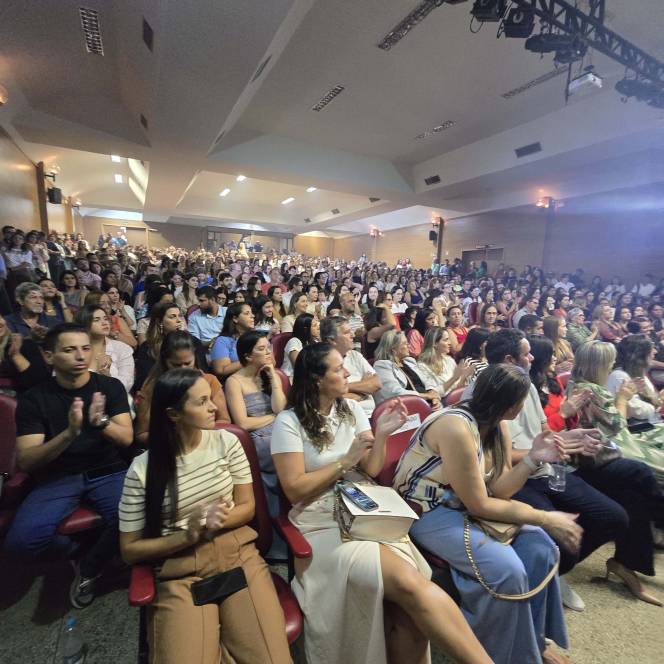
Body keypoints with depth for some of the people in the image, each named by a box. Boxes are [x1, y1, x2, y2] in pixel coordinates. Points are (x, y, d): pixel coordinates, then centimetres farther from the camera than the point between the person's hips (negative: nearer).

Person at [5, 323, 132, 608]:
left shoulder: (110, 386, -3)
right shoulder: (33, 399, -3)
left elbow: (127, 439, -9)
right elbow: (25, 461, -10)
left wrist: (101, 422, -31)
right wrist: (69, 433, -29)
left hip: (108, 472, 0)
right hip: (56, 478, 1)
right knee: (21, 540, -24)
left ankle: (89, 567, 6)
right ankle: (75, 548, 11)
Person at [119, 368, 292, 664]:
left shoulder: (227, 442, -2)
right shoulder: (142, 470, -8)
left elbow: (247, 507, 4)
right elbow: (129, 550, 0)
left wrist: (216, 522, -15)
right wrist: (187, 536, -15)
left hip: (237, 553, 2)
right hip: (180, 571, -1)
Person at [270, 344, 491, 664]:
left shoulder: (351, 409, 9)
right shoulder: (289, 422, -7)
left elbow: (372, 469, 6)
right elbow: (294, 489, -10)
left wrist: (381, 434, -12)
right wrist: (345, 461, -9)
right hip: (324, 527, -4)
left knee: (409, 615, -21)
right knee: (408, 583, -27)